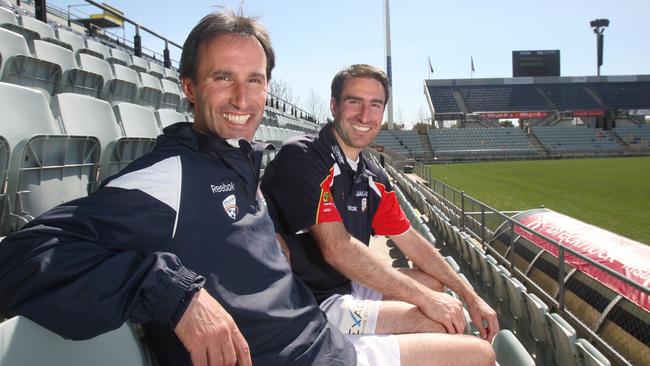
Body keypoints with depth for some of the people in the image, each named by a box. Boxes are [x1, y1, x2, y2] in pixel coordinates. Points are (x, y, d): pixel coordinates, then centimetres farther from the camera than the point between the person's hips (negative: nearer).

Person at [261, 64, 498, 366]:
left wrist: (470, 297, 12)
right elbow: (338, 249, -24)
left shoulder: (372, 177, 7)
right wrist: (425, 298, -17)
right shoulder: (302, 157, -18)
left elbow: (411, 242, 15)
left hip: (344, 286, 9)